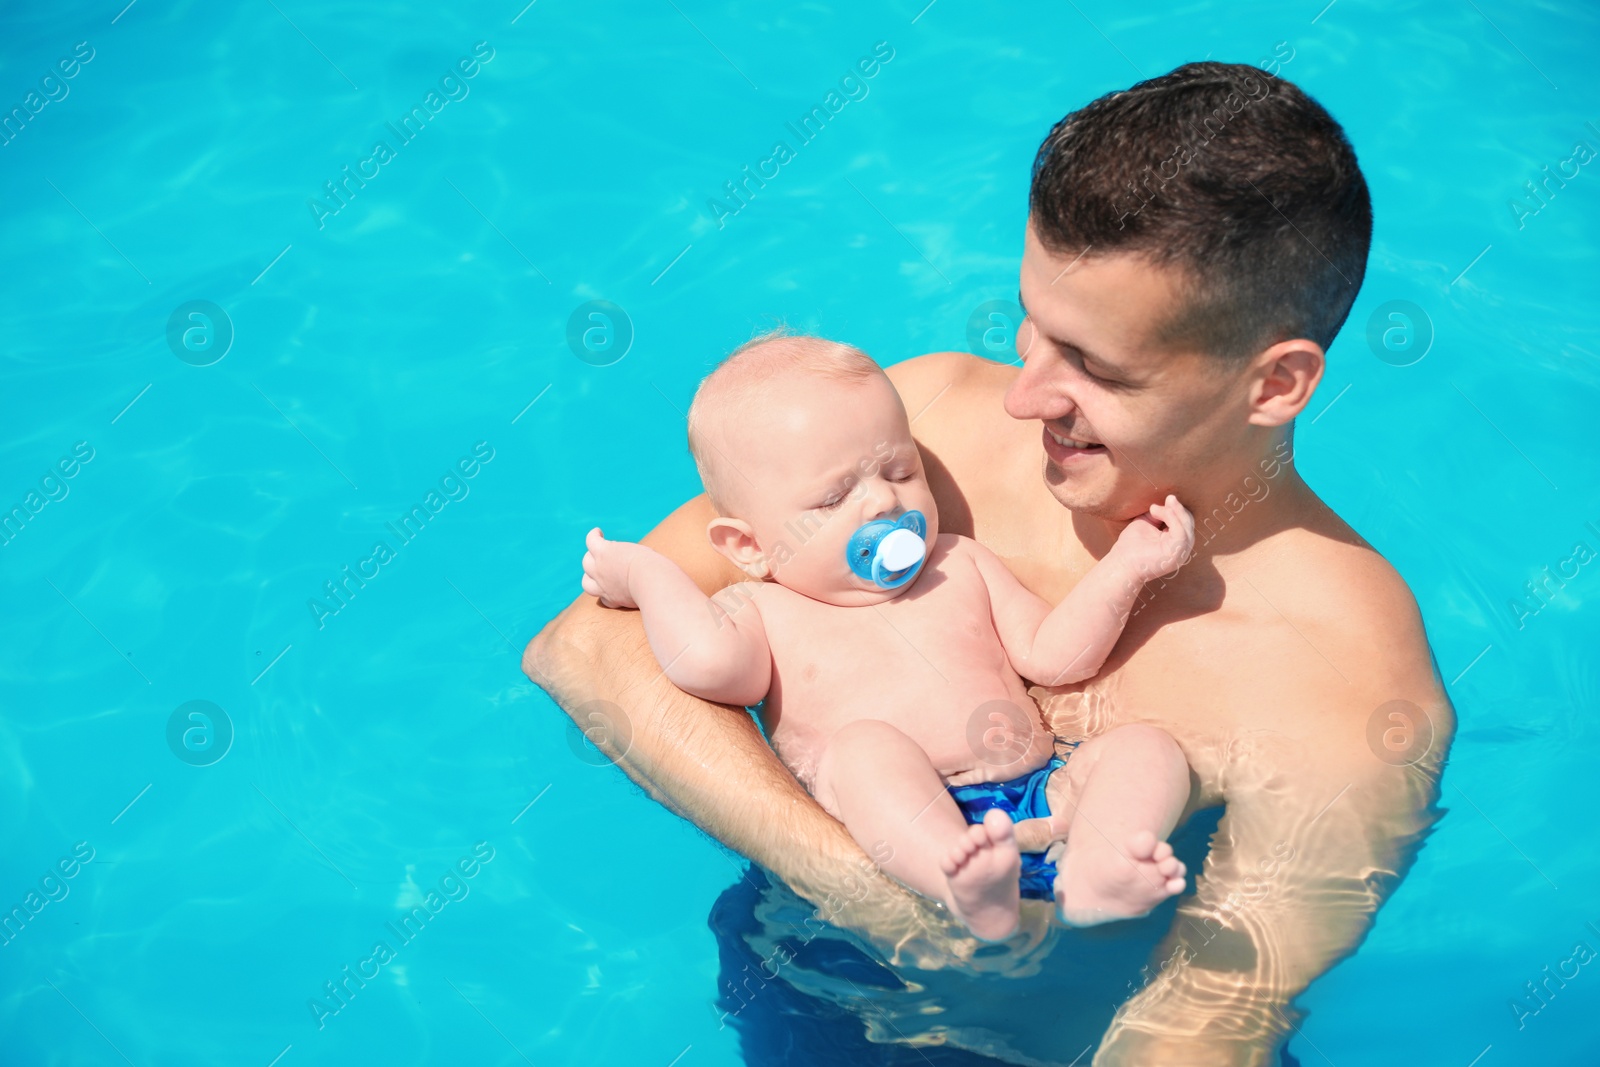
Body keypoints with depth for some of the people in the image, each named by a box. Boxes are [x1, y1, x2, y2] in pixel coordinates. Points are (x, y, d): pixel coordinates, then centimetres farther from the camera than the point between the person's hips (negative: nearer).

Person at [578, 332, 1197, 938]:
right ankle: (971, 895, -58)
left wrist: (1124, 566, 11)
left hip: (1041, 798, 5)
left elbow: (1053, 655, 21)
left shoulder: (960, 567, 26)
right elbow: (710, 661, -12)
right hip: (901, 838, -5)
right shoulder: (763, 613, 12)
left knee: (1149, 748, -14)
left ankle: (1090, 876, -44)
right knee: (866, 746, -32)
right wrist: (644, 573, 3)